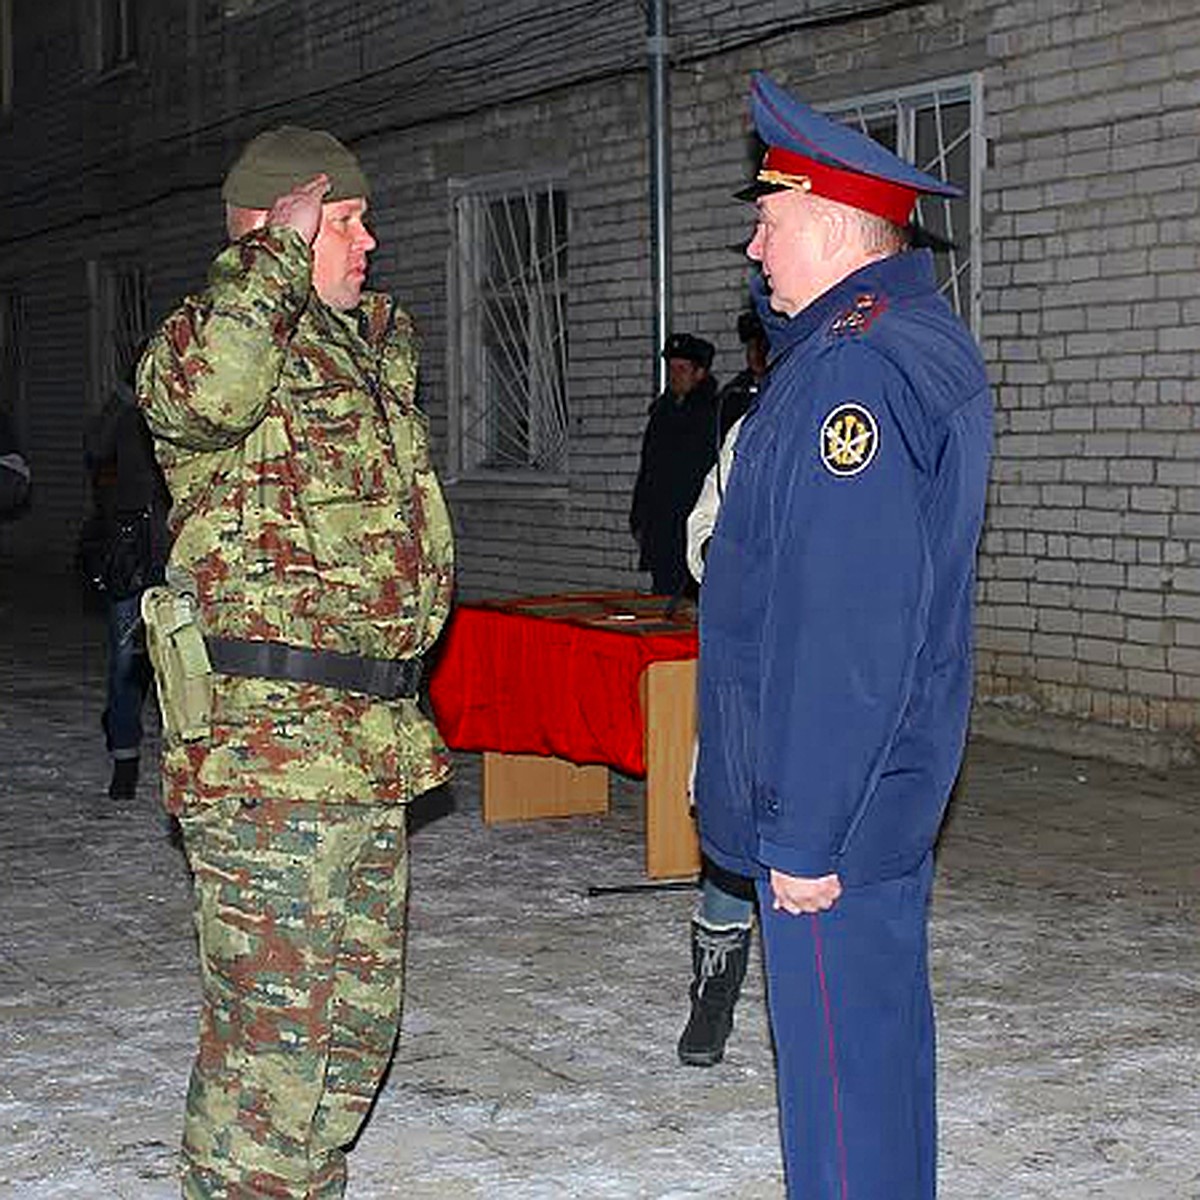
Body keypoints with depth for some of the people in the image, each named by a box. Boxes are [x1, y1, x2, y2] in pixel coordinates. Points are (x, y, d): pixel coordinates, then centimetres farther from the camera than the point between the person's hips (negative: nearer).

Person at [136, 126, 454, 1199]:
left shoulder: (369, 346, 18)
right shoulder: (236, 332, -10)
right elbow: (199, 389, -33)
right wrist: (285, 250, -25)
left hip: (370, 749, 9)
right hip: (264, 743, -9)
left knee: (358, 1015, 17)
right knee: (273, 1029, -5)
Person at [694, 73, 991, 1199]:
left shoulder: (851, 367, -21)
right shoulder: (915, 334, 11)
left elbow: (849, 632, -26)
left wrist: (805, 833, -23)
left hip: (830, 808, -10)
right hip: (891, 789, 10)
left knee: (838, 1054, -2)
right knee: (883, 1019, 20)